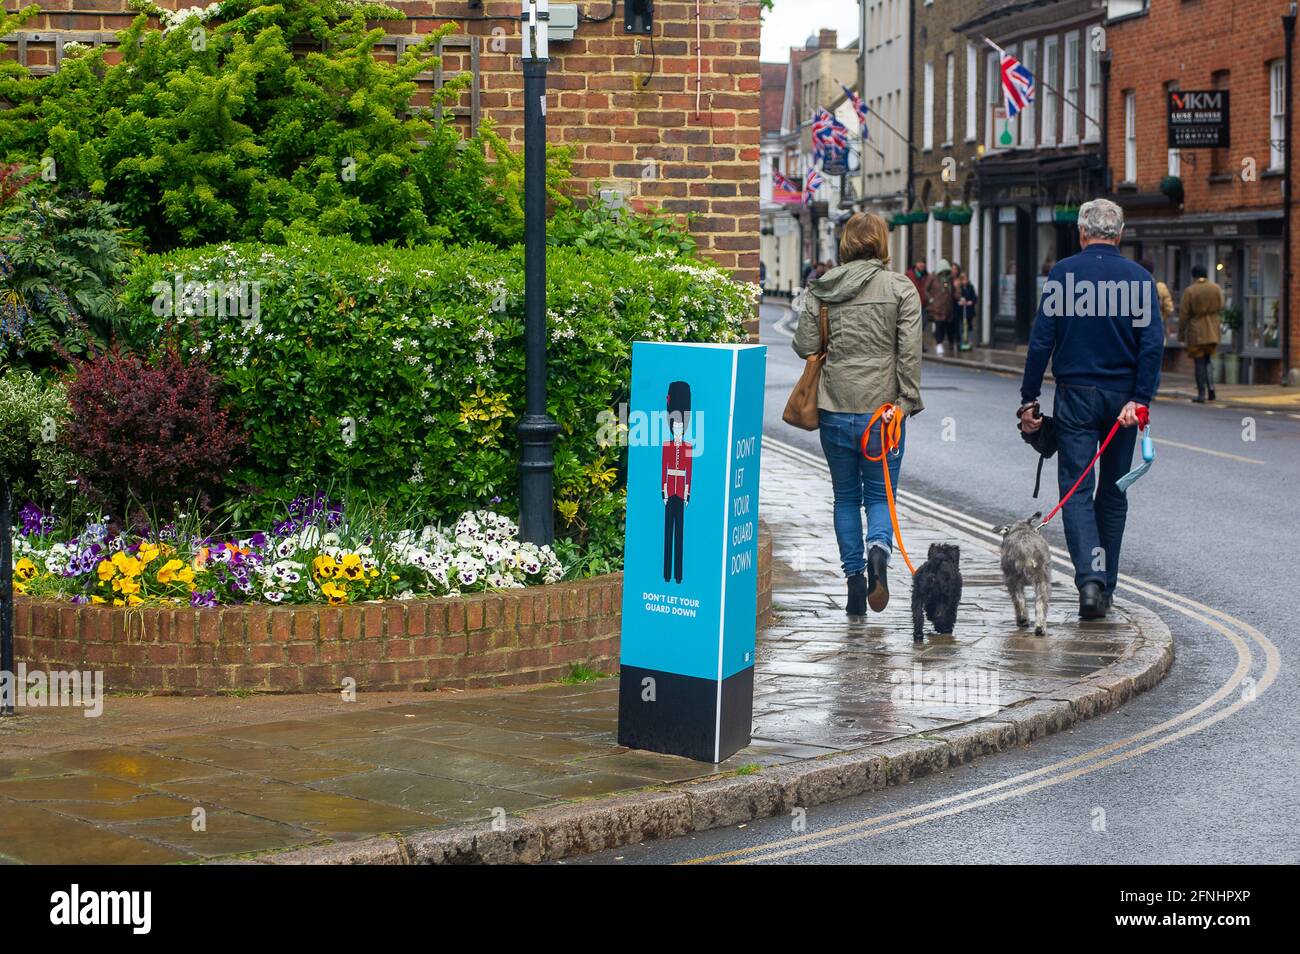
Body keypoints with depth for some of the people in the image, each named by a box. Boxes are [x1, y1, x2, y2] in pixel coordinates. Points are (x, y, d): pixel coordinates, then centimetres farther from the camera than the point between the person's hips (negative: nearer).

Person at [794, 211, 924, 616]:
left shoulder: (821, 289, 1)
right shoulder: (901, 288, -3)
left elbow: (804, 345, -2)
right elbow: (909, 351, -8)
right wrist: (907, 400, -2)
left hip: (835, 411, 1)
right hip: (882, 408, -1)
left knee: (846, 496, 13)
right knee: (880, 495, 9)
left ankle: (854, 582, 10)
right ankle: (879, 550, -21)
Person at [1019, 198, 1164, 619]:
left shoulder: (1063, 272, -3)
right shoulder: (1138, 277, 1)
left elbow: (1042, 338, -5)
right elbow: (1152, 342, -8)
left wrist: (1029, 399, 0)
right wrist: (1140, 399, -9)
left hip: (1076, 395, -2)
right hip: (1122, 396, 2)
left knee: (1076, 489, -1)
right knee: (1113, 493, 14)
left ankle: (1090, 577, -21)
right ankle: (1104, 586, 19)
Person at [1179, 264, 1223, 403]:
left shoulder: (1189, 291, -9)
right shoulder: (1216, 288, 2)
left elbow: (1184, 314, -7)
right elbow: (1221, 309, 6)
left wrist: (1181, 333, 0)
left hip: (1196, 331, -4)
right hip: (1213, 332, 4)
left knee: (1199, 362, 2)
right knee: (1207, 360, 17)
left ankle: (1201, 394, 0)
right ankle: (1211, 387, -2)